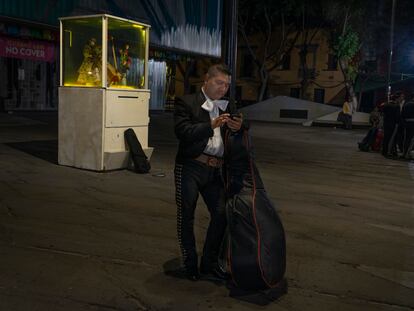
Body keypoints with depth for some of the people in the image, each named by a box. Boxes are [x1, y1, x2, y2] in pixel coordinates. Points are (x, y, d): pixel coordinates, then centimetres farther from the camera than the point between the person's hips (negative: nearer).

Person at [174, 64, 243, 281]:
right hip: (190, 167, -4)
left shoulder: (228, 107, 15)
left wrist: (238, 128, -10)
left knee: (221, 213, 3)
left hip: (215, 170, 5)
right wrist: (211, 126, -24)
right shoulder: (187, 102, 0)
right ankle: (189, 263, 21)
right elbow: (182, 131, -15)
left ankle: (209, 263, 20)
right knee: (186, 215, 4)